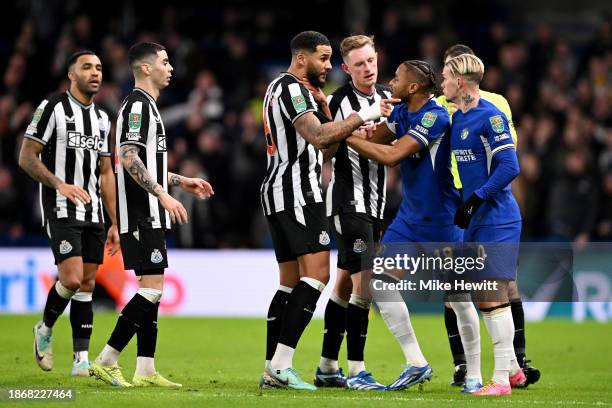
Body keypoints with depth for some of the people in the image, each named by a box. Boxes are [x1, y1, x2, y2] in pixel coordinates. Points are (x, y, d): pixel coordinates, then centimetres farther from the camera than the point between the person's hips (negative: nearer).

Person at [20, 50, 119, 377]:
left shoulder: (101, 118, 15)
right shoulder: (53, 108, -6)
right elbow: (26, 158, -9)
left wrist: (115, 223, 14)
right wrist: (61, 185, -22)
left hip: (93, 213, 7)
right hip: (61, 211, -7)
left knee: (87, 284, 3)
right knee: (72, 279, -18)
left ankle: (81, 359, 5)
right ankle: (45, 330, 9)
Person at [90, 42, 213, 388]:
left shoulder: (147, 106, 20)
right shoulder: (138, 104, -12)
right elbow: (128, 158, -22)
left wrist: (181, 181, 25)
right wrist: (163, 194, -25)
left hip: (150, 216, 10)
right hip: (141, 215, -10)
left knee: (151, 289, 8)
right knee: (152, 289, -12)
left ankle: (146, 371, 8)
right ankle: (106, 361, -11)